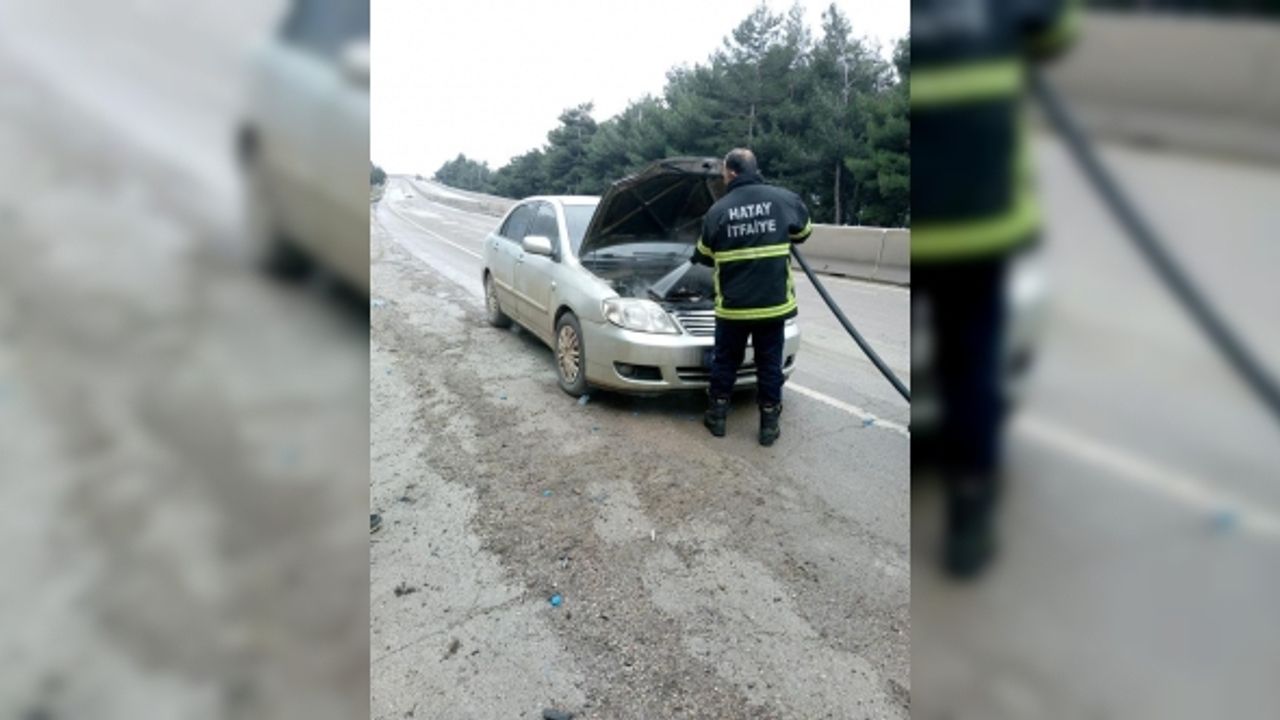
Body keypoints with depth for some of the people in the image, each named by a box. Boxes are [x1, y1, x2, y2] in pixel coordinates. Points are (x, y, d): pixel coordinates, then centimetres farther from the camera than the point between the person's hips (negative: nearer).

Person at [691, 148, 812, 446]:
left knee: (725, 360, 16)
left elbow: (705, 255, 8)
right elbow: (803, 232, 15)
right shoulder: (784, 199, -3)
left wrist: (696, 257, 31)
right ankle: (769, 424, 16)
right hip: (774, 302, 0)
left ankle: (717, 416, 25)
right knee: (770, 363, 11)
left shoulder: (718, 210, -4)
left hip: (733, 304, 0)